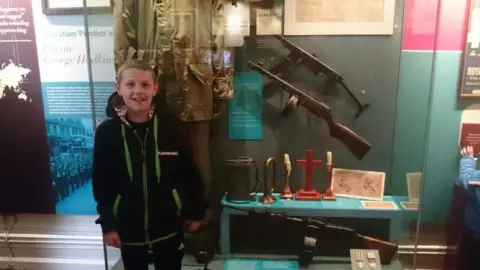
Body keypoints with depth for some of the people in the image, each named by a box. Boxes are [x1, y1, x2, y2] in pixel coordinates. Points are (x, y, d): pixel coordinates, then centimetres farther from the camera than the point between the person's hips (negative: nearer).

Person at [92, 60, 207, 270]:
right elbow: (101, 183, -3)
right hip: (128, 225, 1)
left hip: (168, 223, 0)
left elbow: (190, 172, -4)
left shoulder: (171, 126, -12)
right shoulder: (106, 132, -9)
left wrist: (196, 212, 2)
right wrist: (107, 224, -2)